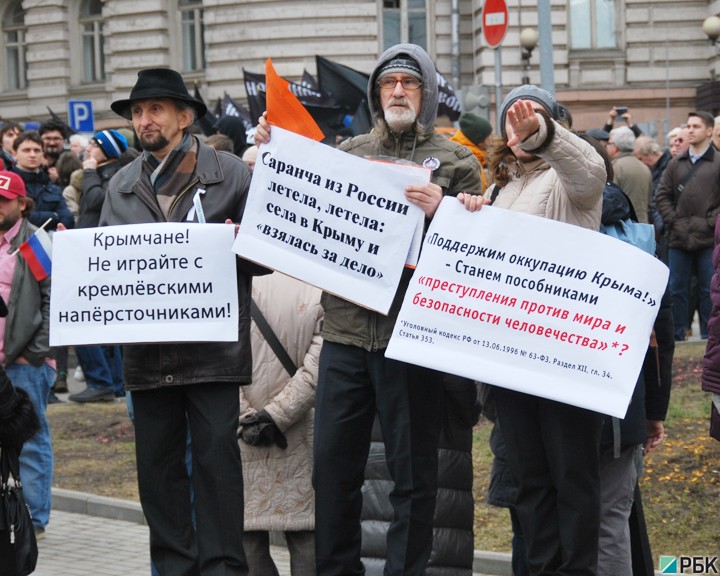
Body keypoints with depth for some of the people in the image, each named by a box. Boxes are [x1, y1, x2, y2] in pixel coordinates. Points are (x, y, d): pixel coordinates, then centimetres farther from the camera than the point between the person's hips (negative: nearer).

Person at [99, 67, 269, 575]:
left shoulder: (232, 174, 3)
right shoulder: (121, 186, 15)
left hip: (213, 343, -4)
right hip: (147, 348, 4)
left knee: (216, 456, -4)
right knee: (157, 462, 8)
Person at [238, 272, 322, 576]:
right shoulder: (322, 299, -6)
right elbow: (314, 371, -12)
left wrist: (247, 419, -7)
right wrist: (275, 416, -8)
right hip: (297, 439, 0)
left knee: (247, 528, 5)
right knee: (304, 531, 8)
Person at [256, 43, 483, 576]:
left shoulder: (456, 162, 4)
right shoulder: (348, 153, 13)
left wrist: (439, 212, -21)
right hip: (346, 331, 3)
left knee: (413, 469, 3)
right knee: (333, 461, 8)